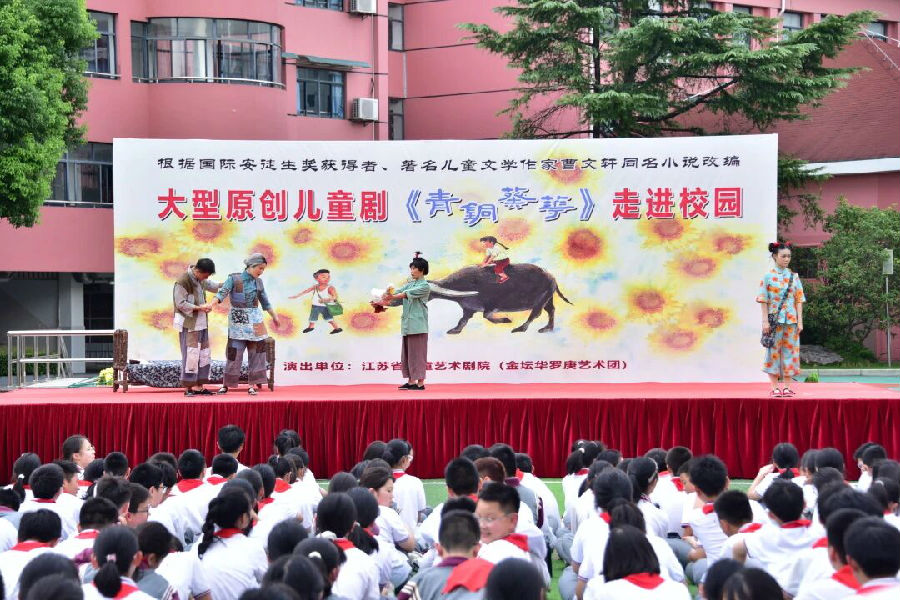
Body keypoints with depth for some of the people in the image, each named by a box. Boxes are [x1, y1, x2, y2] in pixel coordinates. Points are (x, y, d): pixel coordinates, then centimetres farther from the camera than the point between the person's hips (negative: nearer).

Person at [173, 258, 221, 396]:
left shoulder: (200, 279, 8)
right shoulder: (182, 281, -16)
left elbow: (210, 286, 26)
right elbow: (181, 304, -17)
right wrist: (200, 308, -19)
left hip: (201, 322, 9)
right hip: (188, 324, -9)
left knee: (203, 353, 8)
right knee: (191, 354, -9)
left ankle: (198, 386, 14)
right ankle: (187, 387, -2)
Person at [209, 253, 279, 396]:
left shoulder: (258, 282, 8)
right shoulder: (234, 279, -5)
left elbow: (265, 302, 18)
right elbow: (222, 293, -17)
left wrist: (274, 317, 25)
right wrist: (211, 304, -34)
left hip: (254, 321, 4)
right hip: (237, 320, -4)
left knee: (256, 352, 1)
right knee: (234, 352, -4)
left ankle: (252, 384, 6)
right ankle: (226, 384, 5)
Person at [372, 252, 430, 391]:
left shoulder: (425, 286, -6)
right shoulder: (410, 284, 20)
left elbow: (408, 294, -20)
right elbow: (398, 293, 9)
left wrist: (391, 297, -33)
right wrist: (382, 302, -7)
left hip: (418, 324, -8)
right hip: (407, 325, 8)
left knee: (417, 352, -8)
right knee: (407, 353, 7)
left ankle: (420, 382, -6)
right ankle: (411, 381, 11)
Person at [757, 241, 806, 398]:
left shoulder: (794, 277, 8)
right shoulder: (768, 277, -1)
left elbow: (799, 300, 7)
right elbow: (764, 301, -3)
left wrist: (800, 321, 0)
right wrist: (765, 321, -10)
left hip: (791, 320, 3)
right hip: (774, 319, -3)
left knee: (789, 350, 3)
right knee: (774, 351, -2)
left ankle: (787, 386, 8)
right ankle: (775, 387, 2)